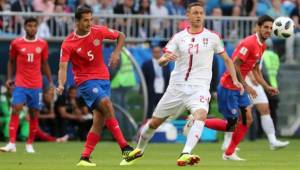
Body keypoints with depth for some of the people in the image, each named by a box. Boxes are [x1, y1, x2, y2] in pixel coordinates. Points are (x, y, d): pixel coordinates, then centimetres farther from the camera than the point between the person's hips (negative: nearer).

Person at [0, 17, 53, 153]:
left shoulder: (42, 44, 5)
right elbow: (11, 62, 12)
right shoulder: (16, 43, 1)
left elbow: (44, 64, 13)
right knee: (15, 110, -14)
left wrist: (50, 82, 9)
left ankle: (29, 144, 14)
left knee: (34, 114, 3)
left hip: (36, 86, 2)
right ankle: (12, 144, -17)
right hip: (20, 84, -2)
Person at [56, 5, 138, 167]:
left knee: (99, 120, -3)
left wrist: (116, 53, -4)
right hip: (86, 80, -5)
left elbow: (121, 36, 13)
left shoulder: (98, 31, -2)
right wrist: (61, 85, -34)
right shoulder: (68, 44, -11)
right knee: (106, 104, -27)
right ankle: (124, 148, -26)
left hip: (103, 78, 5)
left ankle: (85, 157, 3)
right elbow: (63, 67, -16)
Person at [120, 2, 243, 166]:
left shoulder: (212, 37, 2)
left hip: (199, 87, -2)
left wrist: (234, 79, 1)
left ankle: (185, 155, -43)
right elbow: (161, 61, -3)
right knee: (155, 122, 11)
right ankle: (139, 150, 38)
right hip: (177, 86, 2)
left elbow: (226, 59, 13)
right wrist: (165, 58, -26)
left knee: (201, 114, -33)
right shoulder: (179, 37, 3)